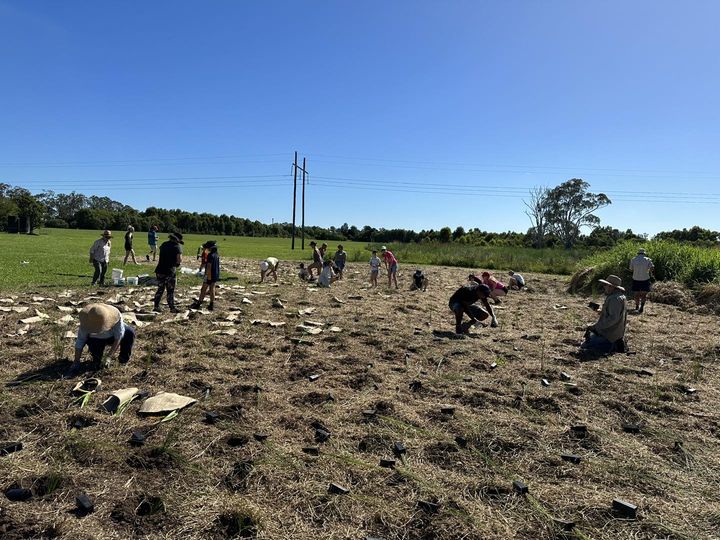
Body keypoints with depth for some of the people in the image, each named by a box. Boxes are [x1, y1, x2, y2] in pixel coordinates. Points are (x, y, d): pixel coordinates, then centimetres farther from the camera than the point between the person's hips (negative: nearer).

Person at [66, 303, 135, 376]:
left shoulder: (115, 316, -36)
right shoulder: (87, 321, -32)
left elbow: (118, 338, -33)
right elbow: (80, 341, -24)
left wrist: (108, 357, -39)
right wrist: (76, 362, -23)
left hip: (112, 337, 0)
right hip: (97, 339, 0)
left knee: (130, 332, -31)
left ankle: (124, 358, -8)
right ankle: (97, 358, 6)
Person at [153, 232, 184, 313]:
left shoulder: (164, 244, 11)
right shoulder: (177, 246, -9)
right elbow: (179, 260, -18)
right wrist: (178, 264, 2)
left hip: (160, 271, 6)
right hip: (170, 272, -6)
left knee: (160, 289, 17)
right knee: (170, 291, 3)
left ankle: (156, 306, 21)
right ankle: (172, 308, 8)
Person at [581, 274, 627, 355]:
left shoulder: (615, 299, -22)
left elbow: (613, 318, -27)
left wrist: (596, 326, -22)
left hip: (610, 334, -10)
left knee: (584, 346, -9)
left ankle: (613, 346, -6)